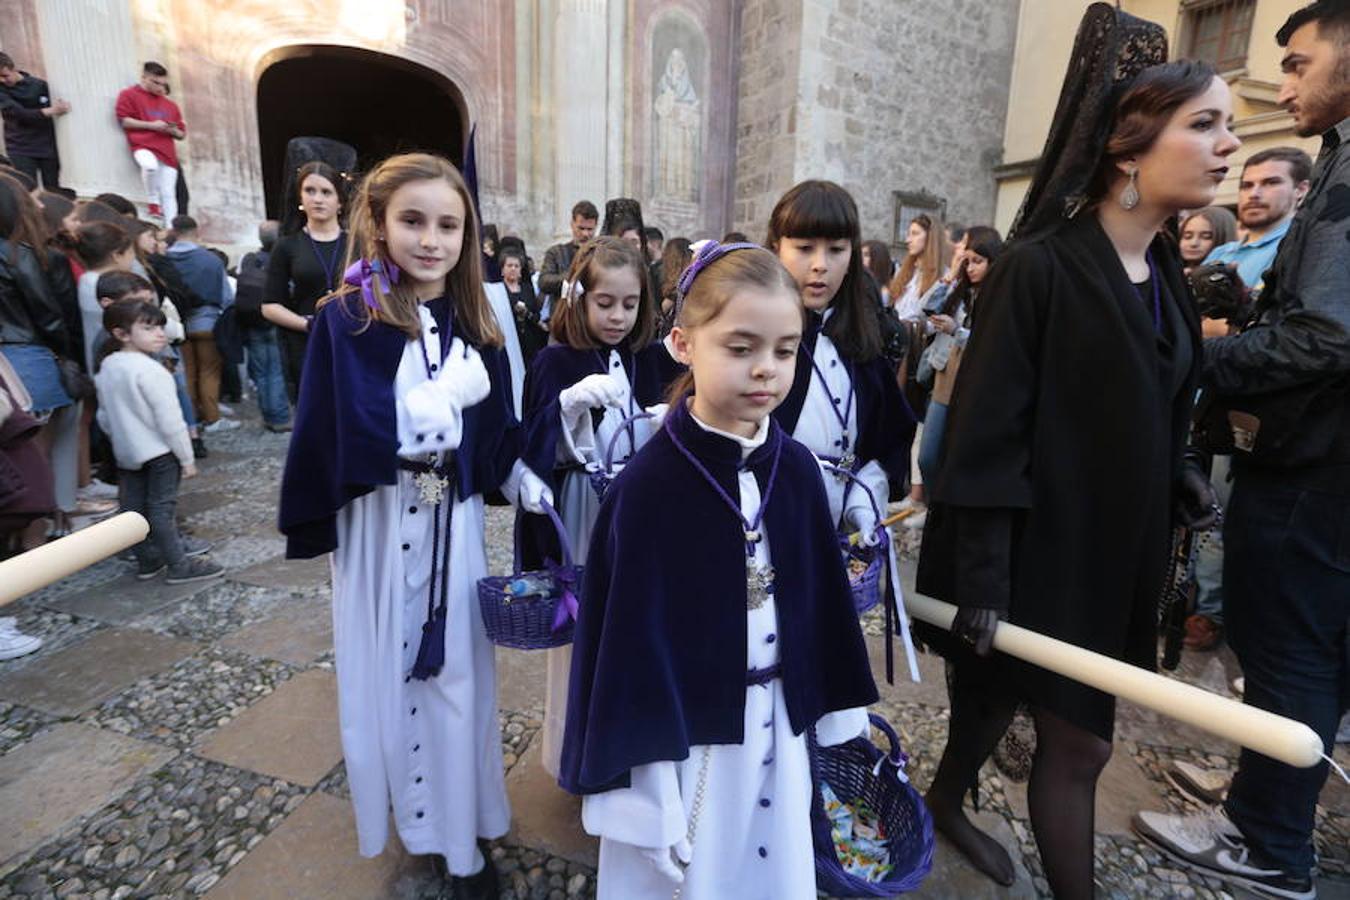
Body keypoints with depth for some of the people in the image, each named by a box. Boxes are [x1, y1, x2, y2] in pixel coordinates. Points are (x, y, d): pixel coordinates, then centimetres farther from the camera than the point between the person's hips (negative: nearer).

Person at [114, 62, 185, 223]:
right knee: (150, 165, -38)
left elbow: (182, 134, 23)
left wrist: (173, 131, 1)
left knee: (169, 195, -4)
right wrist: (151, 125, -9)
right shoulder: (130, 95, 7)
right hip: (143, 146, -4)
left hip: (167, 152, 4)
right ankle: (154, 203, -17)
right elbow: (123, 120, -3)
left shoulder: (170, 105, 20)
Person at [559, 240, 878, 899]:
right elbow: (626, 637, -15)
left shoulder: (797, 469, -5)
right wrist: (637, 769, -10)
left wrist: (832, 712, 10)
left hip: (776, 725, 5)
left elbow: (821, 598, 4)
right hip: (682, 730, -4)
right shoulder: (648, 484, -20)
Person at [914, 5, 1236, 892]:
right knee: (1080, 742, 6)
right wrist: (981, 575, -21)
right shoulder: (1039, 266, -17)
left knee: (1004, 695, 21)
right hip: (1040, 544, -7)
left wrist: (1181, 475, -1)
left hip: (1117, 543, 8)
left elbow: (1154, 412, 17)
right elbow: (987, 428, -20)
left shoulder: (1163, 270, 8)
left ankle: (947, 805, 47)